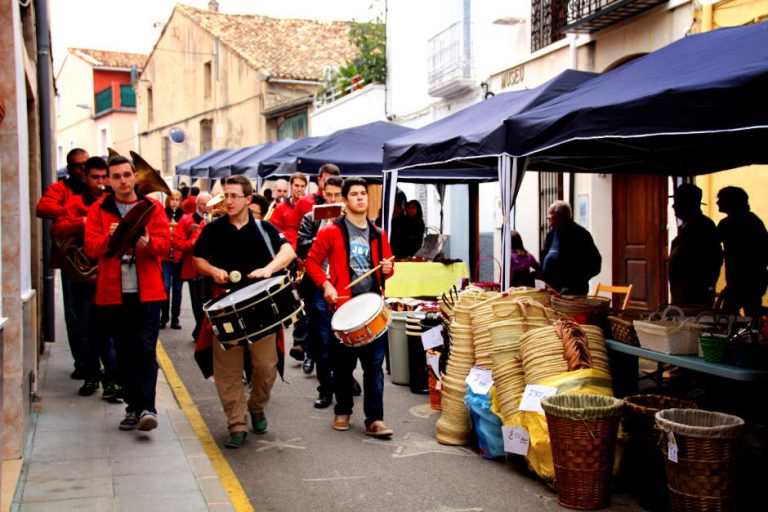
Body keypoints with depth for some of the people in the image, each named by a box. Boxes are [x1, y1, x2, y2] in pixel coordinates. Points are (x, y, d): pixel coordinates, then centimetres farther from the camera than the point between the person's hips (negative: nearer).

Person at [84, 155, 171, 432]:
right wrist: (109, 237, -21)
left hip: (147, 293, -2)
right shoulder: (99, 210, 7)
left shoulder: (152, 207, 5)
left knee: (146, 351, -8)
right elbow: (91, 247, -2)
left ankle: (147, 408, -8)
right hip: (113, 293, 2)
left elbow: (165, 242, -4)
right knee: (124, 354, 9)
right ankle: (133, 407, 18)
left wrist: (147, 241, -25)